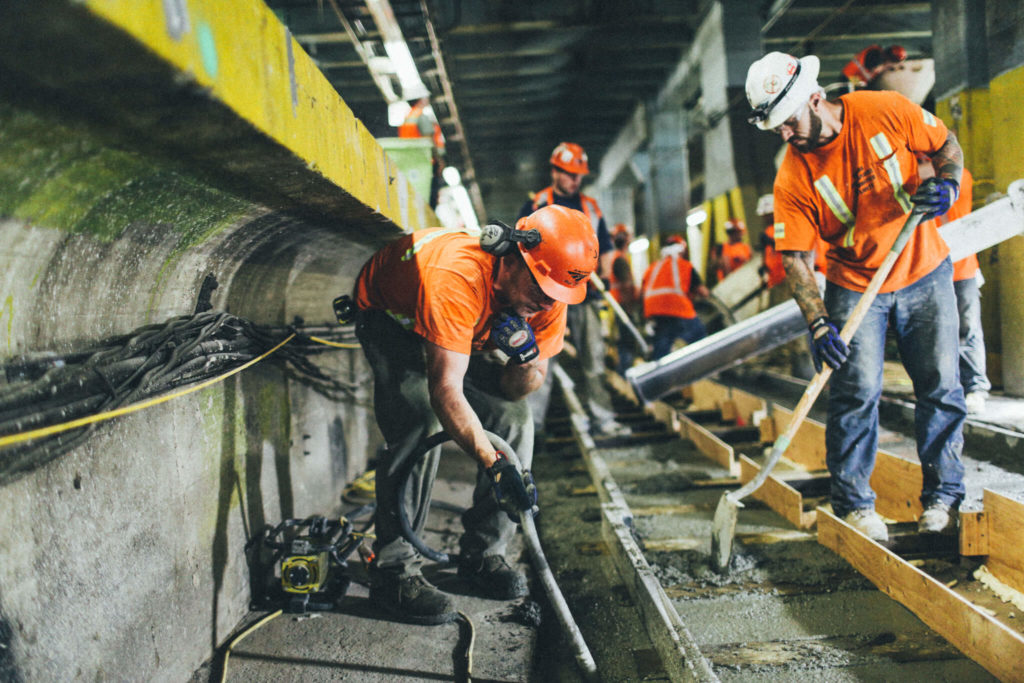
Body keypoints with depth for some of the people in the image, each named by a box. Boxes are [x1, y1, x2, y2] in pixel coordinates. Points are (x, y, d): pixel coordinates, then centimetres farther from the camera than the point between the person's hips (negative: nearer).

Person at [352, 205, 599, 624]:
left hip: (467, 334, 6)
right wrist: (493, 464, -54)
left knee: (514, 419, -10)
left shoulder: (550, 294, -24)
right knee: (421, 425, -27)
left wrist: (527, 359, -38)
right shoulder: (459, 277, -44)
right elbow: (445, 390, -48)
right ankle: (393, 569, -17)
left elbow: (515, 391, -15)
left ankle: (482, 553, 4)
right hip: (391, 317, -5)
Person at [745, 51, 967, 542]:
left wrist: (947, 185, -19)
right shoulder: (792, 179, -17)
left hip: (925, 272, 1)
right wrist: (818, 324, -26)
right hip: (854, 285, -1)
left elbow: (946, 145, 2)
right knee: (856, 393, -7)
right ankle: (854, 504, 7)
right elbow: (794, 259, -16)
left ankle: (943, 499, 17)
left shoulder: (885, 112, -15)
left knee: (941, 389, 3)